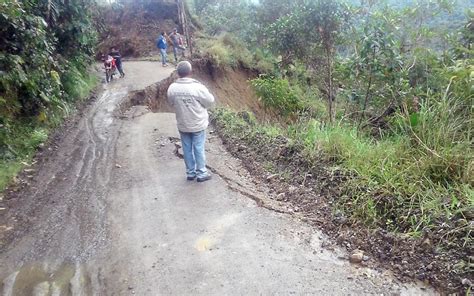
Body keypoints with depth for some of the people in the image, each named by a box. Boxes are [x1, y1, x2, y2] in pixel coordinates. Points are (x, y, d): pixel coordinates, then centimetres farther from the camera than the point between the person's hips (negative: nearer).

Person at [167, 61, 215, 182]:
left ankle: (190, 173, 28)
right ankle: (201, 173, 21)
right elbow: (210, 102, -9)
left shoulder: (172, 88, -11)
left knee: (187, 149, 15)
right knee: (199, 149, 10)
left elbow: (172, 103, 5)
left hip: (182, 125, 3)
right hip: (198, 125, -3)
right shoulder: (198, 87, -23)